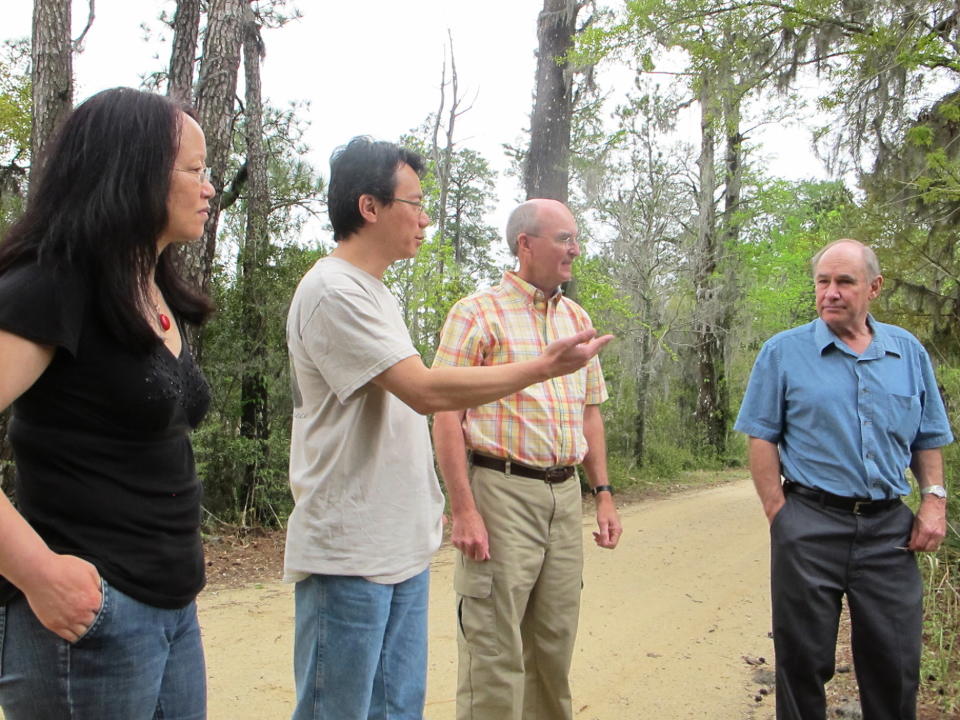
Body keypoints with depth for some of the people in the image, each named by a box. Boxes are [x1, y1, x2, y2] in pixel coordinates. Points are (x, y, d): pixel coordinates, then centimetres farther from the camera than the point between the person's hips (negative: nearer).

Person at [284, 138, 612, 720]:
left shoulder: (377, 293, 15)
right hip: (349, 555, -9)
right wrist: (545, 366, -16)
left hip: (405, 549, 9)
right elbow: (426, 391, -22)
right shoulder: (332, 290, -15)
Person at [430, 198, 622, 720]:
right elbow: (446, 416, -11)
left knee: (555, 642, 15)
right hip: (500, 492, -6)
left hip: (565, 495, 6)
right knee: (494, 650, -1)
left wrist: (603, 492, 12)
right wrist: (463, 511, -17)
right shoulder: (477, 313, -5)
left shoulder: (578, 319, 15)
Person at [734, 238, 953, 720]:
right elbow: (762, 439, -2)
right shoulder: (783, 352, -1)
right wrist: (779, 515, -8)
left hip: (889, 528, 3)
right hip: (810, 527, -2)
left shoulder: (909, 352, 9)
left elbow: (928, 439, 15)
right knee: (803, 660, 8)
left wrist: (934, 500, 2)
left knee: (895, 663, 11)